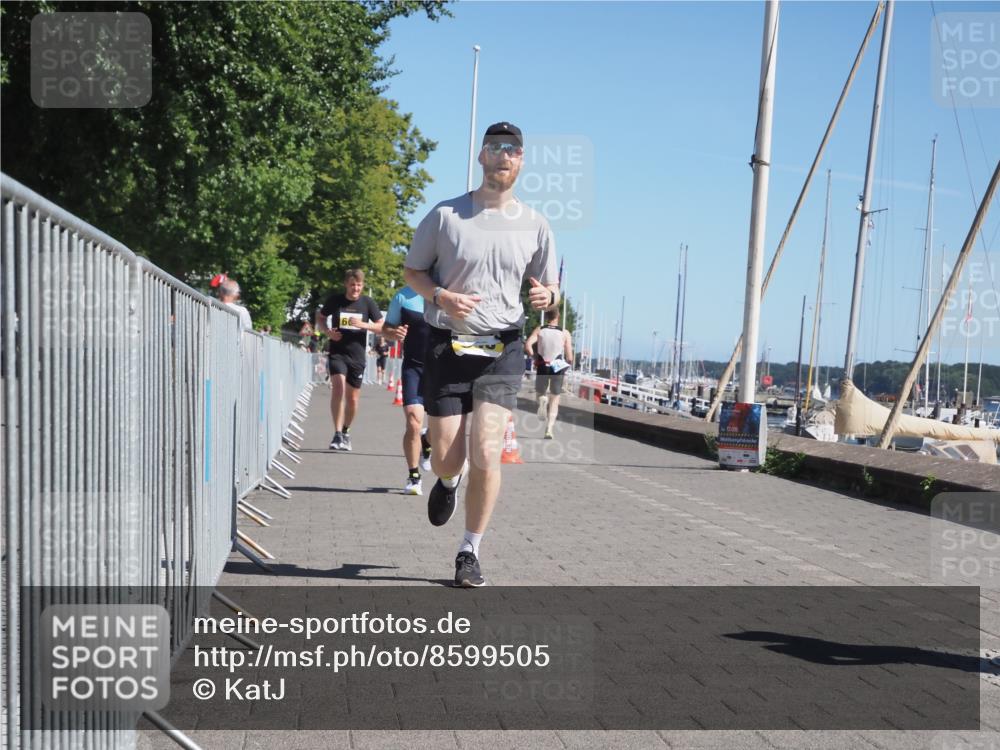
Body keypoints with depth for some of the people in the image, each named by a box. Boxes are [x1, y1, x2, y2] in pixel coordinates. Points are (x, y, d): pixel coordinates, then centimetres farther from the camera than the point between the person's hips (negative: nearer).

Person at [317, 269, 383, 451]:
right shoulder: (335, 299, 0)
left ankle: (346, 431, 32)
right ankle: (337, 434, -22)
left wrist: (364, 325, -16)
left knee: (352, 398, 9)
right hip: (337, 352, -2)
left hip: (357, 356, 2)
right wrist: (327, 331, -6)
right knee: (338, 387, -23)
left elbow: (381, 327, 1)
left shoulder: (368, 302, 0)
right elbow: (320, 318, 14)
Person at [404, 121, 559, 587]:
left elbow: (547, 286, 15)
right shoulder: (445, 215, 0)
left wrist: (548, 296, -11)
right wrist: (440, 296, -14)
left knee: (486, 456, -11)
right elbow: (412, 270, 7)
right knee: (447, 459, 1)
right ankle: (448, 480, 42)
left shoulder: (535, 225, 6)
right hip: (447, 345, 0)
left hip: (502, 350, 1)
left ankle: (470, 553, 7)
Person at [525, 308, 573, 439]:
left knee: (540, 394, 23)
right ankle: (549, 430, -3)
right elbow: (569, 358, -4)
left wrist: (535, 357, 0)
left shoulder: (539, 330, 1)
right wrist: (566, 361, 17)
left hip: (542, 368, 1)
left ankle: (542, 400, -14)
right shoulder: (565, 333, -1)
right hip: (558, 368, 0)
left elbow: (527, 346, -14)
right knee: (554, 401, 10)